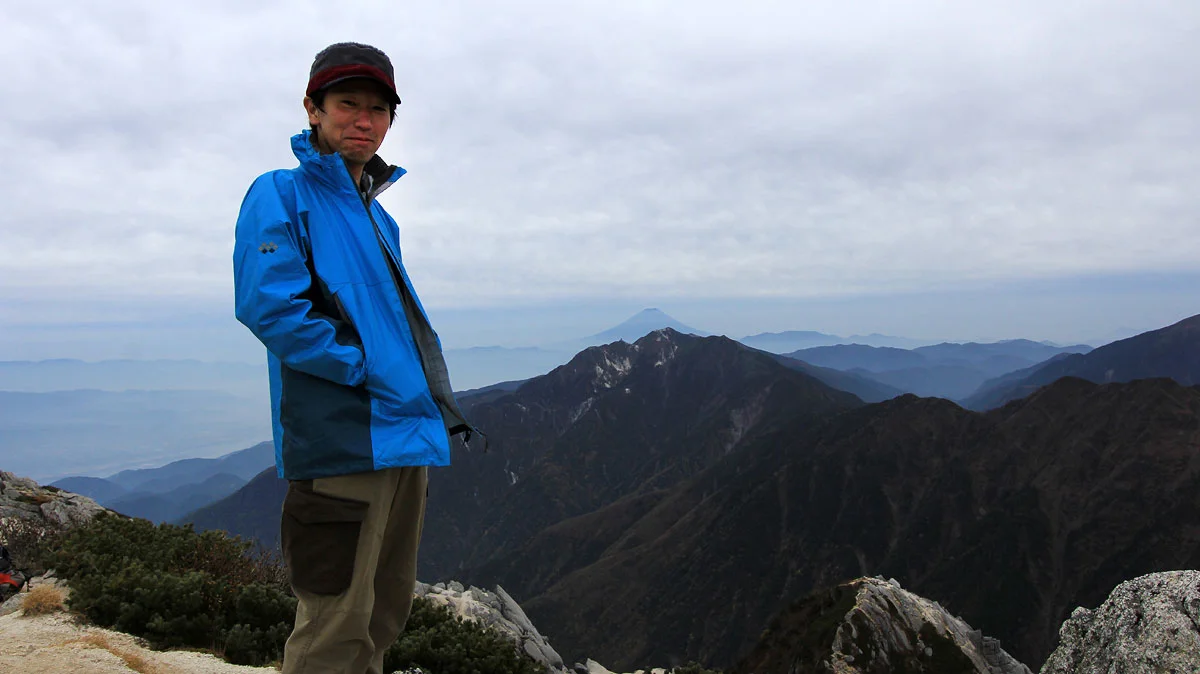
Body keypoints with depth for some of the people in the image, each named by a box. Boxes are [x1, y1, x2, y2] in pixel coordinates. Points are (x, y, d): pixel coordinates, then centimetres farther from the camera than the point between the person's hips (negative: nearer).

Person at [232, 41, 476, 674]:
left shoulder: (378, 216, 20)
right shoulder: (281, 194, -3)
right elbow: (266, 304, -18)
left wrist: (434, 398, 7)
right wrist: (365, 370, -17)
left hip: (408, 436, 8)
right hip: (340, 440, -8)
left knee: (384, 612, 17)